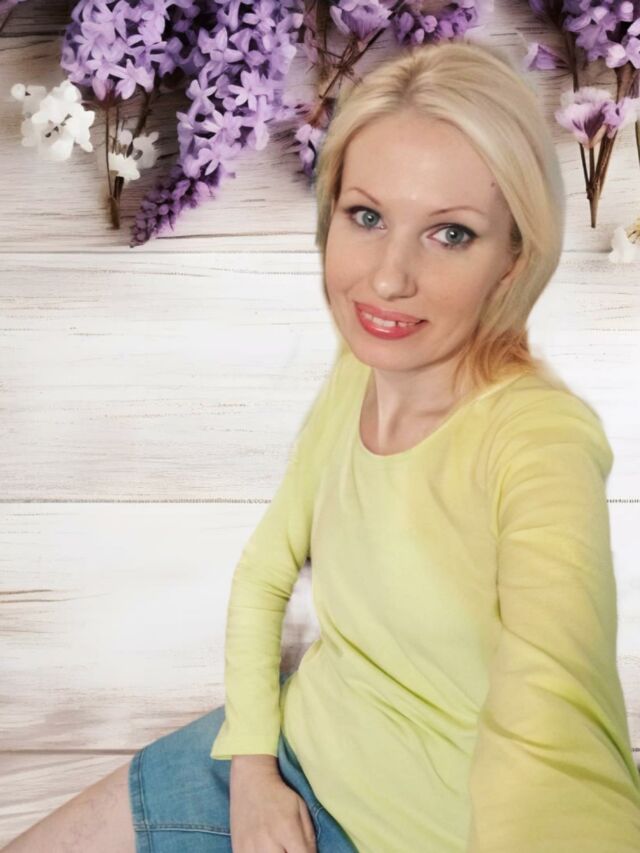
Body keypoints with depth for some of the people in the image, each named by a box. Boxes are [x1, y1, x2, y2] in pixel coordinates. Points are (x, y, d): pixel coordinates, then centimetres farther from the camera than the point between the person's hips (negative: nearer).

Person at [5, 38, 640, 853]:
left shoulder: (540, 441, -26)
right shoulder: (354, 376, -6)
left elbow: (553, 731, -40)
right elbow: (262, 573, 4)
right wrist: (250, 769, -5)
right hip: (294, 751, 5)